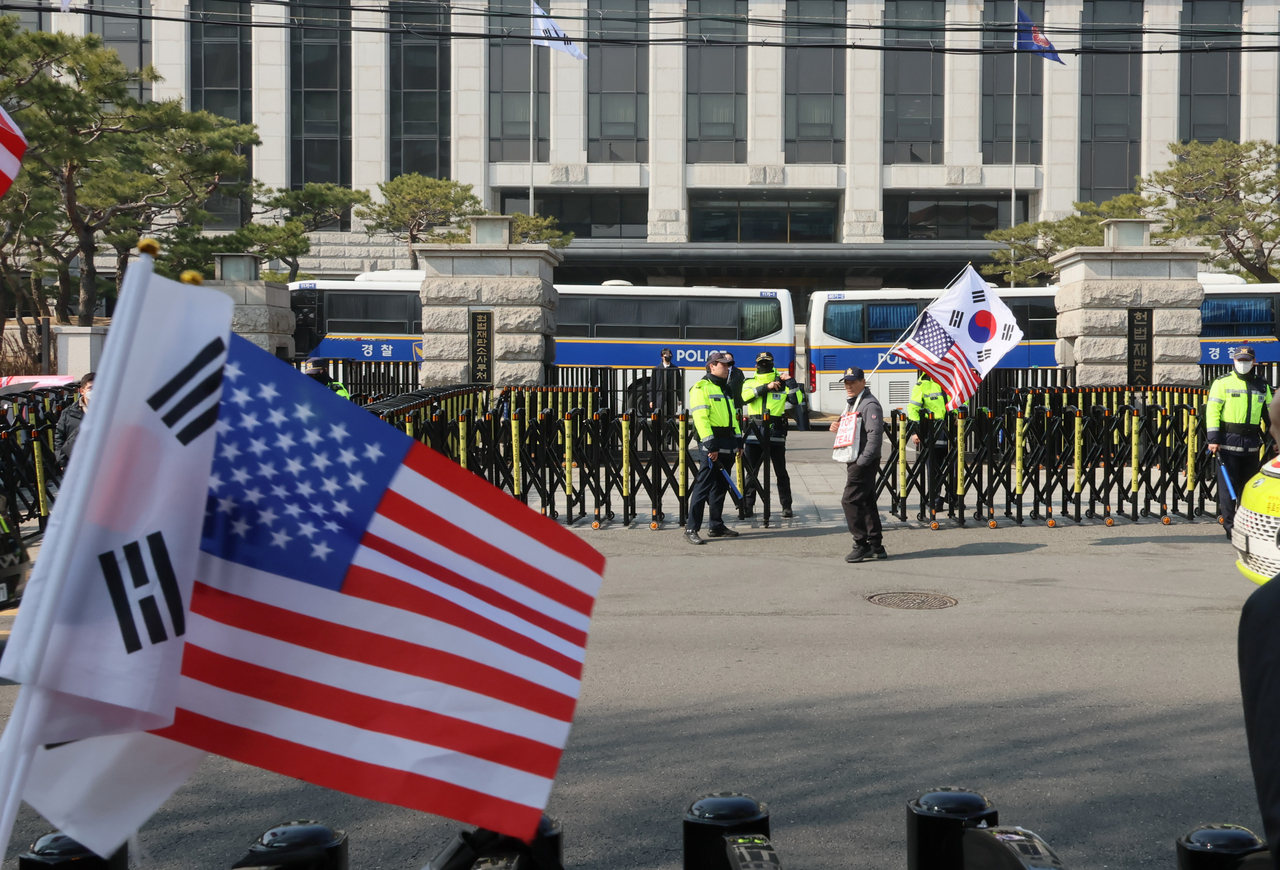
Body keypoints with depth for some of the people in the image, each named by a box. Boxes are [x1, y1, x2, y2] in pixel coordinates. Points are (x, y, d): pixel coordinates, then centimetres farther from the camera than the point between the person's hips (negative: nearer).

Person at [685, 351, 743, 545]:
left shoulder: (725, 389, 20)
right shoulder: (702, 387, -8)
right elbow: (701, 418, -16)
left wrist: (738, 440, 15)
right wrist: (711, 445, -22)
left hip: (727, 444, 9)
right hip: (712, 444, -9)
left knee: (720, 486, 13)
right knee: (703, 486, -10)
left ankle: (716, 526, 20)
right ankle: (691, 529, -9)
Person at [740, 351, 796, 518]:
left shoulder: (781, 383, 10)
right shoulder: (750, 383, 11)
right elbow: (745, 396, -11)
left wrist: (792, 383, -10)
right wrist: (766, 387, -18)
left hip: (776, 435, -1)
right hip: (754, 434, 1)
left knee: (781, 472, 3)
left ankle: (787, 506, 8)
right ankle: (748, 506, 11)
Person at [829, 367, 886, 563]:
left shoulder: (870, 404, -14)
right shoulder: (852, 403, 19)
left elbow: (875, 435, -23)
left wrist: (862, 461, -24)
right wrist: (839, 427, 7)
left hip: (864, 462, -10)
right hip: (855, 461, 10)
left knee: (850, 501, -12)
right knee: (867, 503, 12)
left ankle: (861, 544, -6)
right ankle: (876, 546, 17)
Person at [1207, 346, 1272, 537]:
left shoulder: (1261, 386, 14)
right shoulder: (1223, 383, 0)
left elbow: (1269, 413, 20)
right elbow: (1212, 410, -6)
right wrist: (1213, 438, -14)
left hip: (1252, 444, 4)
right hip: (1228, 442, -4)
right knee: (1228, 486, -3)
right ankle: (1230, 526, 2)